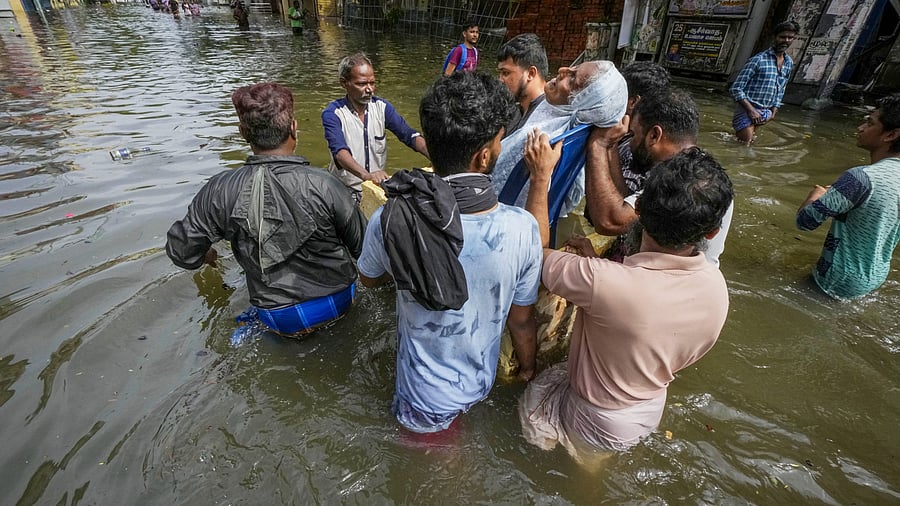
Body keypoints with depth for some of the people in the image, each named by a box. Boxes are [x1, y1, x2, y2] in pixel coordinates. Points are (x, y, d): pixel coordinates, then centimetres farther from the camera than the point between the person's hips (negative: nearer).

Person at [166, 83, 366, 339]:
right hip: (338, 303, 0)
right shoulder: (323, 185, -24)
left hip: (279, 318, 1)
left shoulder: (220, 191, -16)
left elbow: (181, 252, -3)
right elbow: (363, 246, -11)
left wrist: (205, 254, 21)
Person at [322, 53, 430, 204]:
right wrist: (366, 175, -44)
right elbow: (340, 151, -24)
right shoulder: (332, 114, -8)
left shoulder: (382, 106, 5)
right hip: (345, 192, -3)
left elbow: (409, 135, -5)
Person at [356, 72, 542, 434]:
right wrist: (527, 368, 9)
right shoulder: (522, 229, -28)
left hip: (425, 400, 0)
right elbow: (521, 320, -11)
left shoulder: (388, 221, -29)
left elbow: (369, 279, -4)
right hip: (481, 384, 1)